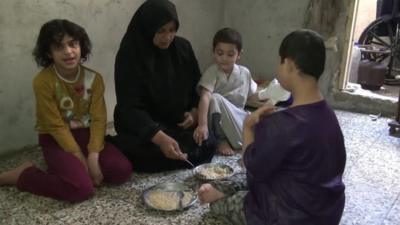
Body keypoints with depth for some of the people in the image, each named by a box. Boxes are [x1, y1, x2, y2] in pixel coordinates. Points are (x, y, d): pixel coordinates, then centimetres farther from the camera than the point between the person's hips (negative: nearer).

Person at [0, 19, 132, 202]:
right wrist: (81, 161, -18)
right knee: (81, 188, -27)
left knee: (122, 170, -17)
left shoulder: (94, 78, -6)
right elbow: (57, 127, -16)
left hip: (86, 134, 5)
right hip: (56, 140, -4)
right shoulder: (43, 81, -18)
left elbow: (99, 119, -9)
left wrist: (93, 157, -21)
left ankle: (68, 168, 4)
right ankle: (22, 175, -4)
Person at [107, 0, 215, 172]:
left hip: (179, 122, 5)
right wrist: (161, 138, -39)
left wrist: (195, 111, -12)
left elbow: (197, 85, 9)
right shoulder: (130, 55, -19)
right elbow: (130, 108, -26)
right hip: (143, 127, -5)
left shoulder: (183, 48, -3)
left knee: (207, 146, -16)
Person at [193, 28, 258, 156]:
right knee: (215, 98, -35)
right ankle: (221, 140, -18)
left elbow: (252, 96, 13)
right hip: (219, 120, -2)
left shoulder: (245, 73, -2)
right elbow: (205, 98, -33)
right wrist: (202, 125, -46)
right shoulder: (211, 73, -17)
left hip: (238, 117, 3)